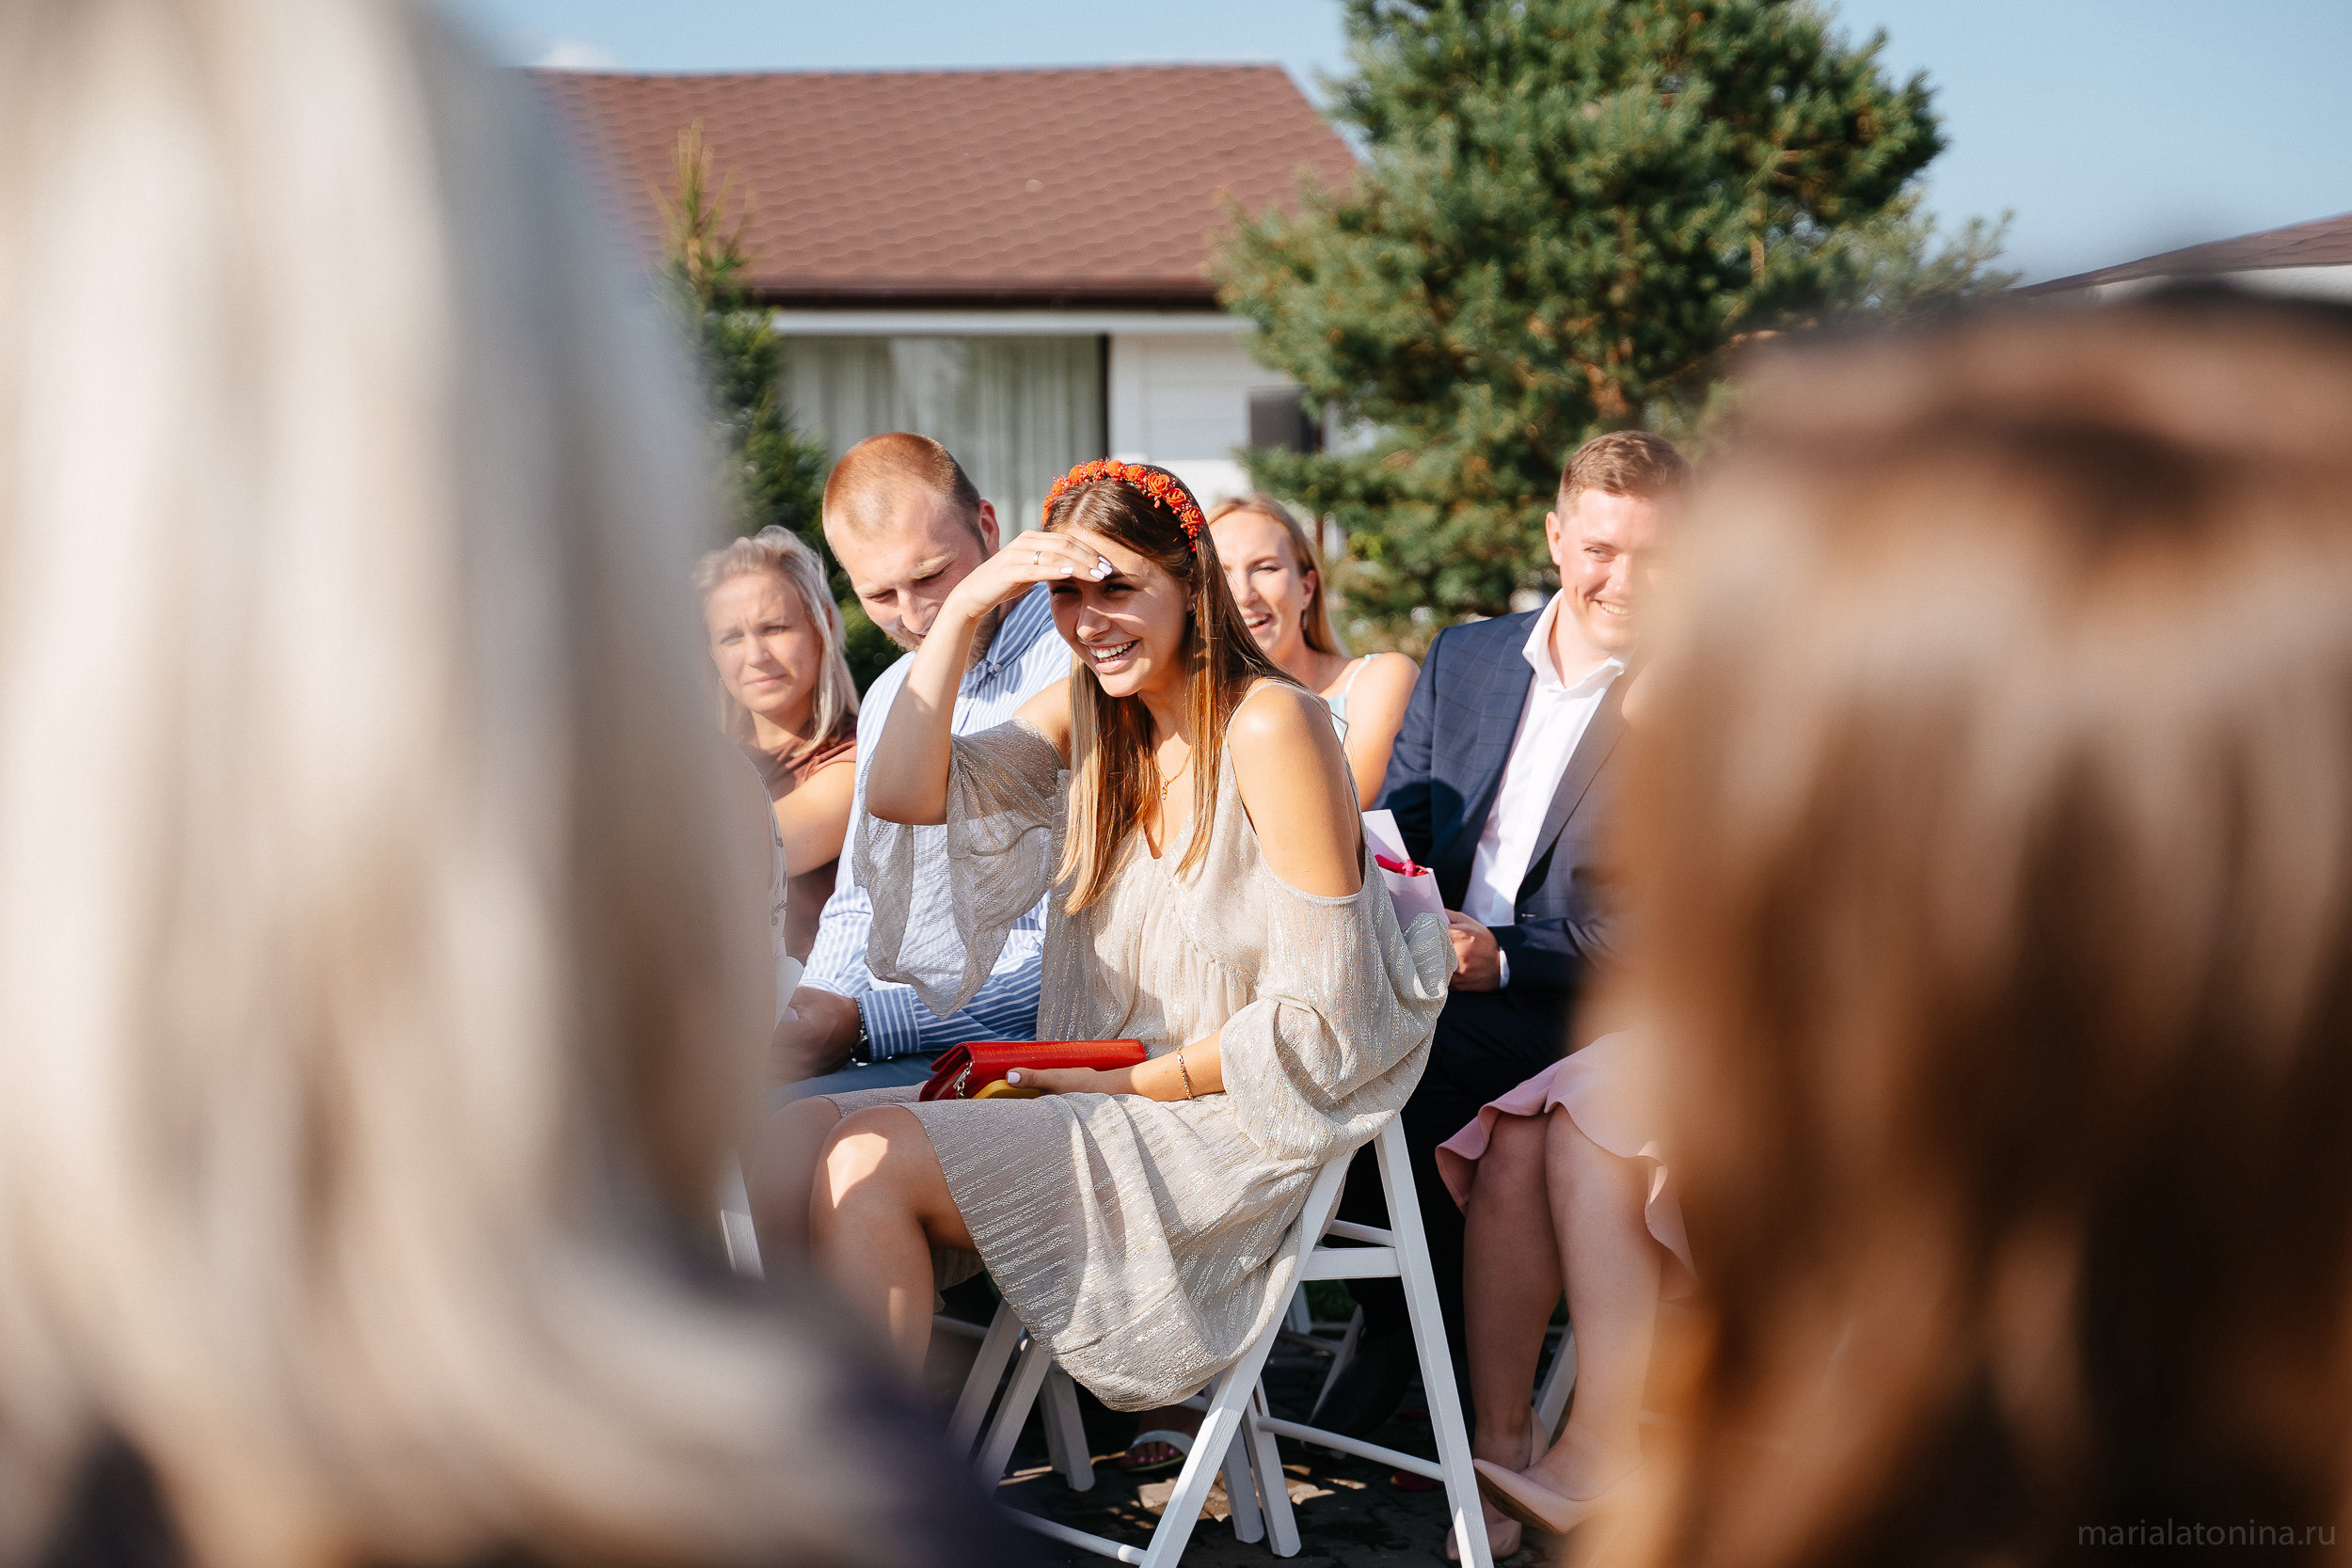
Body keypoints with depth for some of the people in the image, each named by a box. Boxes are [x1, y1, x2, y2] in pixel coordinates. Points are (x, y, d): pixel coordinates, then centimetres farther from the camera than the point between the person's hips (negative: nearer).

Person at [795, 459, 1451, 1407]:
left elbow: (1316, 1019, -15)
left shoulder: (1270, 727, -14)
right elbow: (905, 798, -1)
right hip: (1107, 1104, 8)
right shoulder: (1085, 716, 9)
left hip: (1232, 1127, -8)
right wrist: (960, 613, -9)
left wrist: (1118, 1081, -13)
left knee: (869, 1159, -23)